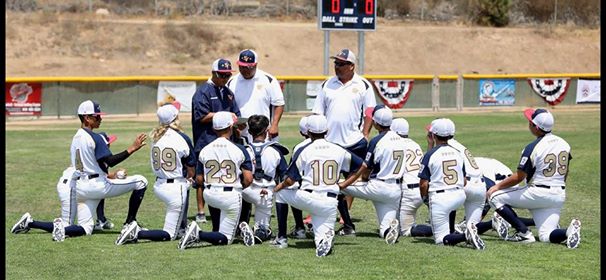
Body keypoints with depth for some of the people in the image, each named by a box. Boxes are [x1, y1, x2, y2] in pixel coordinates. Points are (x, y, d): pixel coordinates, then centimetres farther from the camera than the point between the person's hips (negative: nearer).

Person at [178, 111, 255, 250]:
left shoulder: (204, 150, 1)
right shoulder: (239, 150, -9)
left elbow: (199, 180, 4)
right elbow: (248, 179, -12)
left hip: (209, 196, 4)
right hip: (231, 196, -4)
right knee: (225, 238, 2)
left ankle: (242, 227, 24)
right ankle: (199, 235, -25)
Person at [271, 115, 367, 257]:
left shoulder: (303, 151, -3)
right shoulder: (339, 150, 7)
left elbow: (290, 180, -5)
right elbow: (362, 166, 14)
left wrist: (279, 186, 17)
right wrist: (343, 185, 17)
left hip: (308, 198, -2)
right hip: (330, 203, 2)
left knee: (280, 192, 26)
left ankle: (282, 238, 19)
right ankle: (325, 237, -29)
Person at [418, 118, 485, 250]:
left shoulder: (430, 155, -9)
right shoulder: (457, 153, 7)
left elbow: (423, 185, -9)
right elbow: (464, 182, 11)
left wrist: (425, 198, 11)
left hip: (439, 198, -6)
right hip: (460, 196, 6)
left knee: (441, 239, -2)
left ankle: (465, 236, -28)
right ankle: (451, 231, 32)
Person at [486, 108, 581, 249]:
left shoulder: (533, 148, -16)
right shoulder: (564, 143, 6)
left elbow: (518, 177, -12)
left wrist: (497, 186, 1)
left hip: (537, 194, -7)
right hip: (559, 197, 7)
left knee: (495, 197, 3)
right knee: (546, 236, 11)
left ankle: (524, 232, -4)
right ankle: (570, 230, -20)